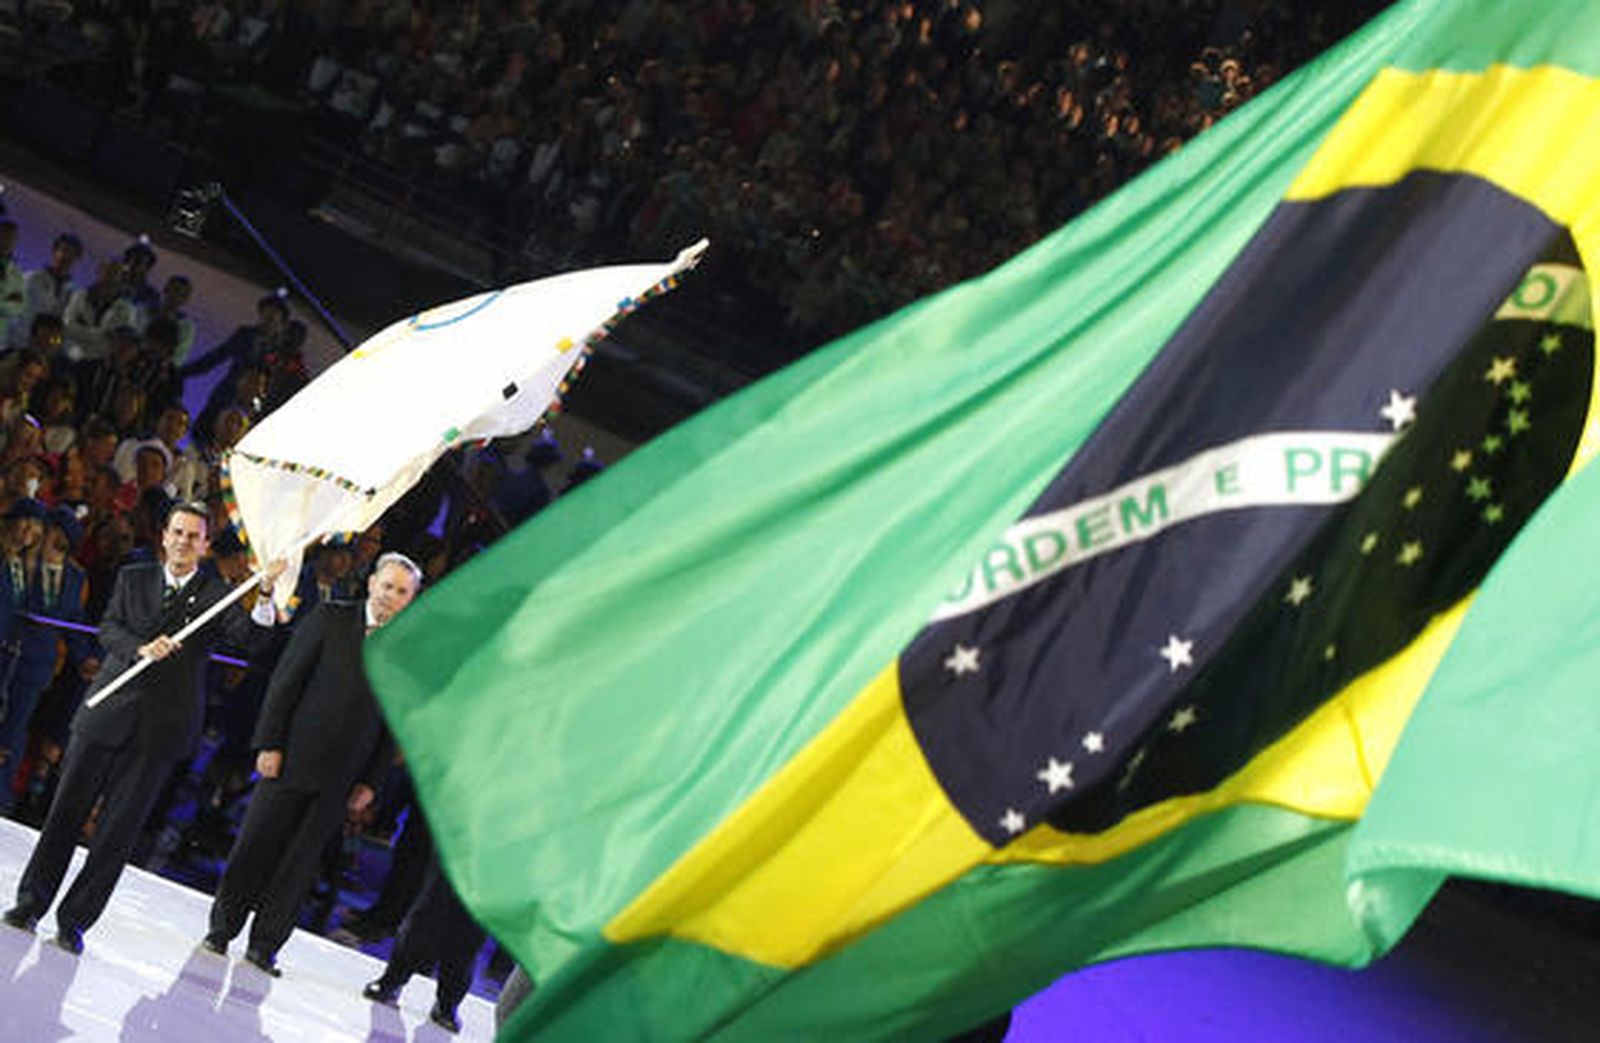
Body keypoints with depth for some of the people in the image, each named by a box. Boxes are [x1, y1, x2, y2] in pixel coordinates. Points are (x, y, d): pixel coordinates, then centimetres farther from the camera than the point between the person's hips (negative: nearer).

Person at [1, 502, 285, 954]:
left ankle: (74, 920, 8)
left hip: (160, 727, -2)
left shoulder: (215, 594, 1)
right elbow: (108, 630, 2)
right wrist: (142, 649, -17)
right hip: (106, 713, 2)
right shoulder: (133, 579, 9)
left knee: (119, 830, 0)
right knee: (66, 810, 6)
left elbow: (248, 634, -14)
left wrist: (266, 598, -32)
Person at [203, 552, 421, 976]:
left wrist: (370, 782, 3)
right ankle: (223, 926, 18)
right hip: (291, 759, -1)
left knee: (300, 864, 4)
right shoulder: (330, 619, 0)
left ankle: (264, 945, 11)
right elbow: (286, 680, -1)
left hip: (339, 777, 1)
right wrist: (269, 743, -7)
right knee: (254, 846, 3)